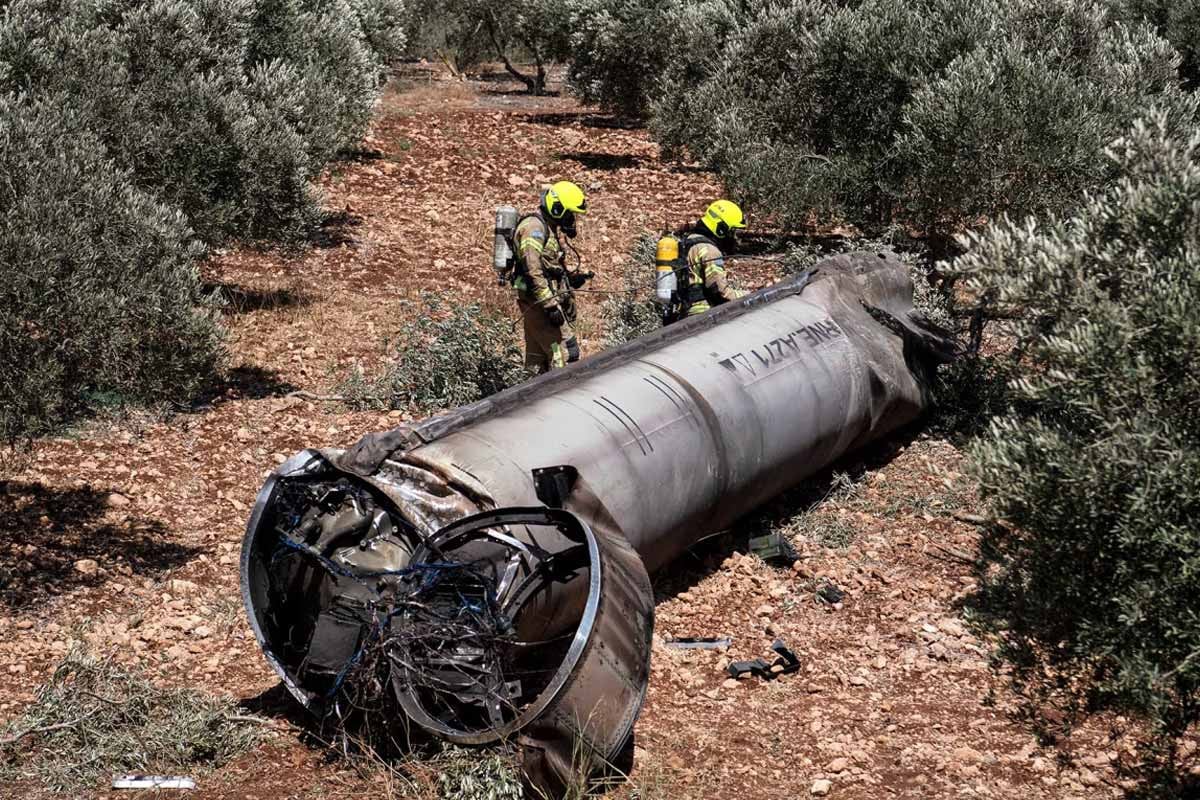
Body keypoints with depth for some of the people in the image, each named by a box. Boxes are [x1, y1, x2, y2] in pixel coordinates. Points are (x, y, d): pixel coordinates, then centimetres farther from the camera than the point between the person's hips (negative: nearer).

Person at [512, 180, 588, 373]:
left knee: (538, 356, 12)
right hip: (538, 301, -10)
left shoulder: (550, 229, 19)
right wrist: (550, 305, -25)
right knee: (566, 349, -14)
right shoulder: (534, 227, -14)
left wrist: (570, 278, 13)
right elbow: (533, 271, -22)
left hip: (540, 302, 10)